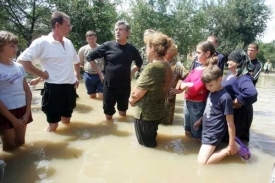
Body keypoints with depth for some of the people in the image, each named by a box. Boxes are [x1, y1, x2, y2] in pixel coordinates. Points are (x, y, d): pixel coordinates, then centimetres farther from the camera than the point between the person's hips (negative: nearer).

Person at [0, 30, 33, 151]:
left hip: (22, 110, 5)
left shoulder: (19, 67, 5)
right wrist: (13, 119, -13)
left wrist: (27, 113, -2)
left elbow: (27, 91, 8)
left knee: (20, 144, 18)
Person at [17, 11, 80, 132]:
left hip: (70, 87, 6)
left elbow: (76, 61, 25)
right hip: (54, 88, -6)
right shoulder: (42, 42, -12)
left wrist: (77, 77, 15)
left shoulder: (68, 43, 10)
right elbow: (22, 60, -15)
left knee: (66, 121, 18)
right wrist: (42, 75, -14)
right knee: (53, 125, 5)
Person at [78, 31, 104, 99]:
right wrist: (86, 68, 2)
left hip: (100, 75, -2)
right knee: (92, 97, 14)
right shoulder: (83, 49, 1)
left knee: (102, 97, -3)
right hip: (88, 76, 2)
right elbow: (80, 63, 13)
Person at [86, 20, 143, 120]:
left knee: (123, 113, 17)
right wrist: (100, 72, -3)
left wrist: (131, 72, 6)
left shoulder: (131, 49, -1)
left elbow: (139, 62, 18)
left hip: (125, 87, 2)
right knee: (108, 114, 11)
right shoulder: (107, 45, -8)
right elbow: (90, 57, -1)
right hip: (109, 86, -2)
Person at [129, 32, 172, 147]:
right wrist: (134, 98, 4)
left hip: (145, 114, -9)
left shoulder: (152, 67, -27)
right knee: (151, 141, 30)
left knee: (146, 146, 14)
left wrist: (131, 100, 0)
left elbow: (136, 94, -22)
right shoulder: (167, 67, 1)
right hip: (158, 111, 9)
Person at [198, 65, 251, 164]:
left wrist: (232, 144, -14)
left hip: (213, 134, -9)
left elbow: (230, 123, -18)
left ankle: (234, 148, 1)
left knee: (202, 162, -10)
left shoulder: (225, 98, -22)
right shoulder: (211, 92, 3)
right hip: (206, 130, 9)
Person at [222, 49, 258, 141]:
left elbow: (251, 93, -44)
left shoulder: (243, 78, -26)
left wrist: (237, 101, -31)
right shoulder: (230, 73, 4)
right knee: (225, 136, 22)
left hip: (239, 114, -9)